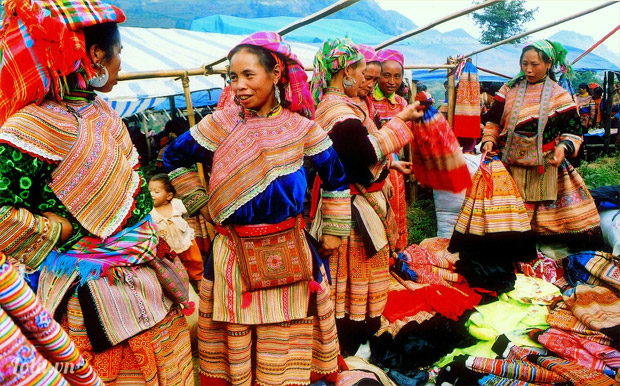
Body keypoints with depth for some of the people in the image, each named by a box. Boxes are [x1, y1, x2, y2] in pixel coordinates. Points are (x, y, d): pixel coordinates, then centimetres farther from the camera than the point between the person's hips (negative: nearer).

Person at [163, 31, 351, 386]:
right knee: (235, 341, 13)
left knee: (286, 341, 11)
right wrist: (202, 204, 7)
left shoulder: (302, 128, -2)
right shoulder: (220, 123, -2)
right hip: (233, 258, 1)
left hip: (288, 258, 0)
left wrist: (334, 230, 9)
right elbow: (174, 158, 11)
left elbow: (336, 177, 9)